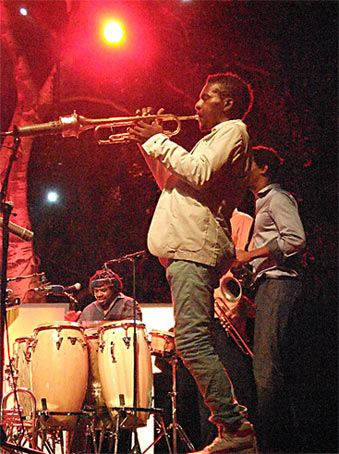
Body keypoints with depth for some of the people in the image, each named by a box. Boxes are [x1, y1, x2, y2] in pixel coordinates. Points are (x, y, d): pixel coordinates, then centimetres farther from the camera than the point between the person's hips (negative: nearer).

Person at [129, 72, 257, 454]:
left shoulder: (233, 130, 0)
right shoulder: (212, 139, 31)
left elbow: (199, 174, -16)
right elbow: (171, 182, 35)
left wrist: (159, 140, -7)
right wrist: (149, 145, 24)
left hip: (195, 249, -11)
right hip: (185, 248, 11)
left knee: (192, 342, -20)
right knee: (193, 343, 9)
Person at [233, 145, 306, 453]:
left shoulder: (277, 197, -3)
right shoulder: (262, 202, 26)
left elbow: (296, 239, -16)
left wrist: (250, 254, -14)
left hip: (279, 284, -11)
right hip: (267, 286, 11)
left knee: (269, 369, -16)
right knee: (265, 369, 7)